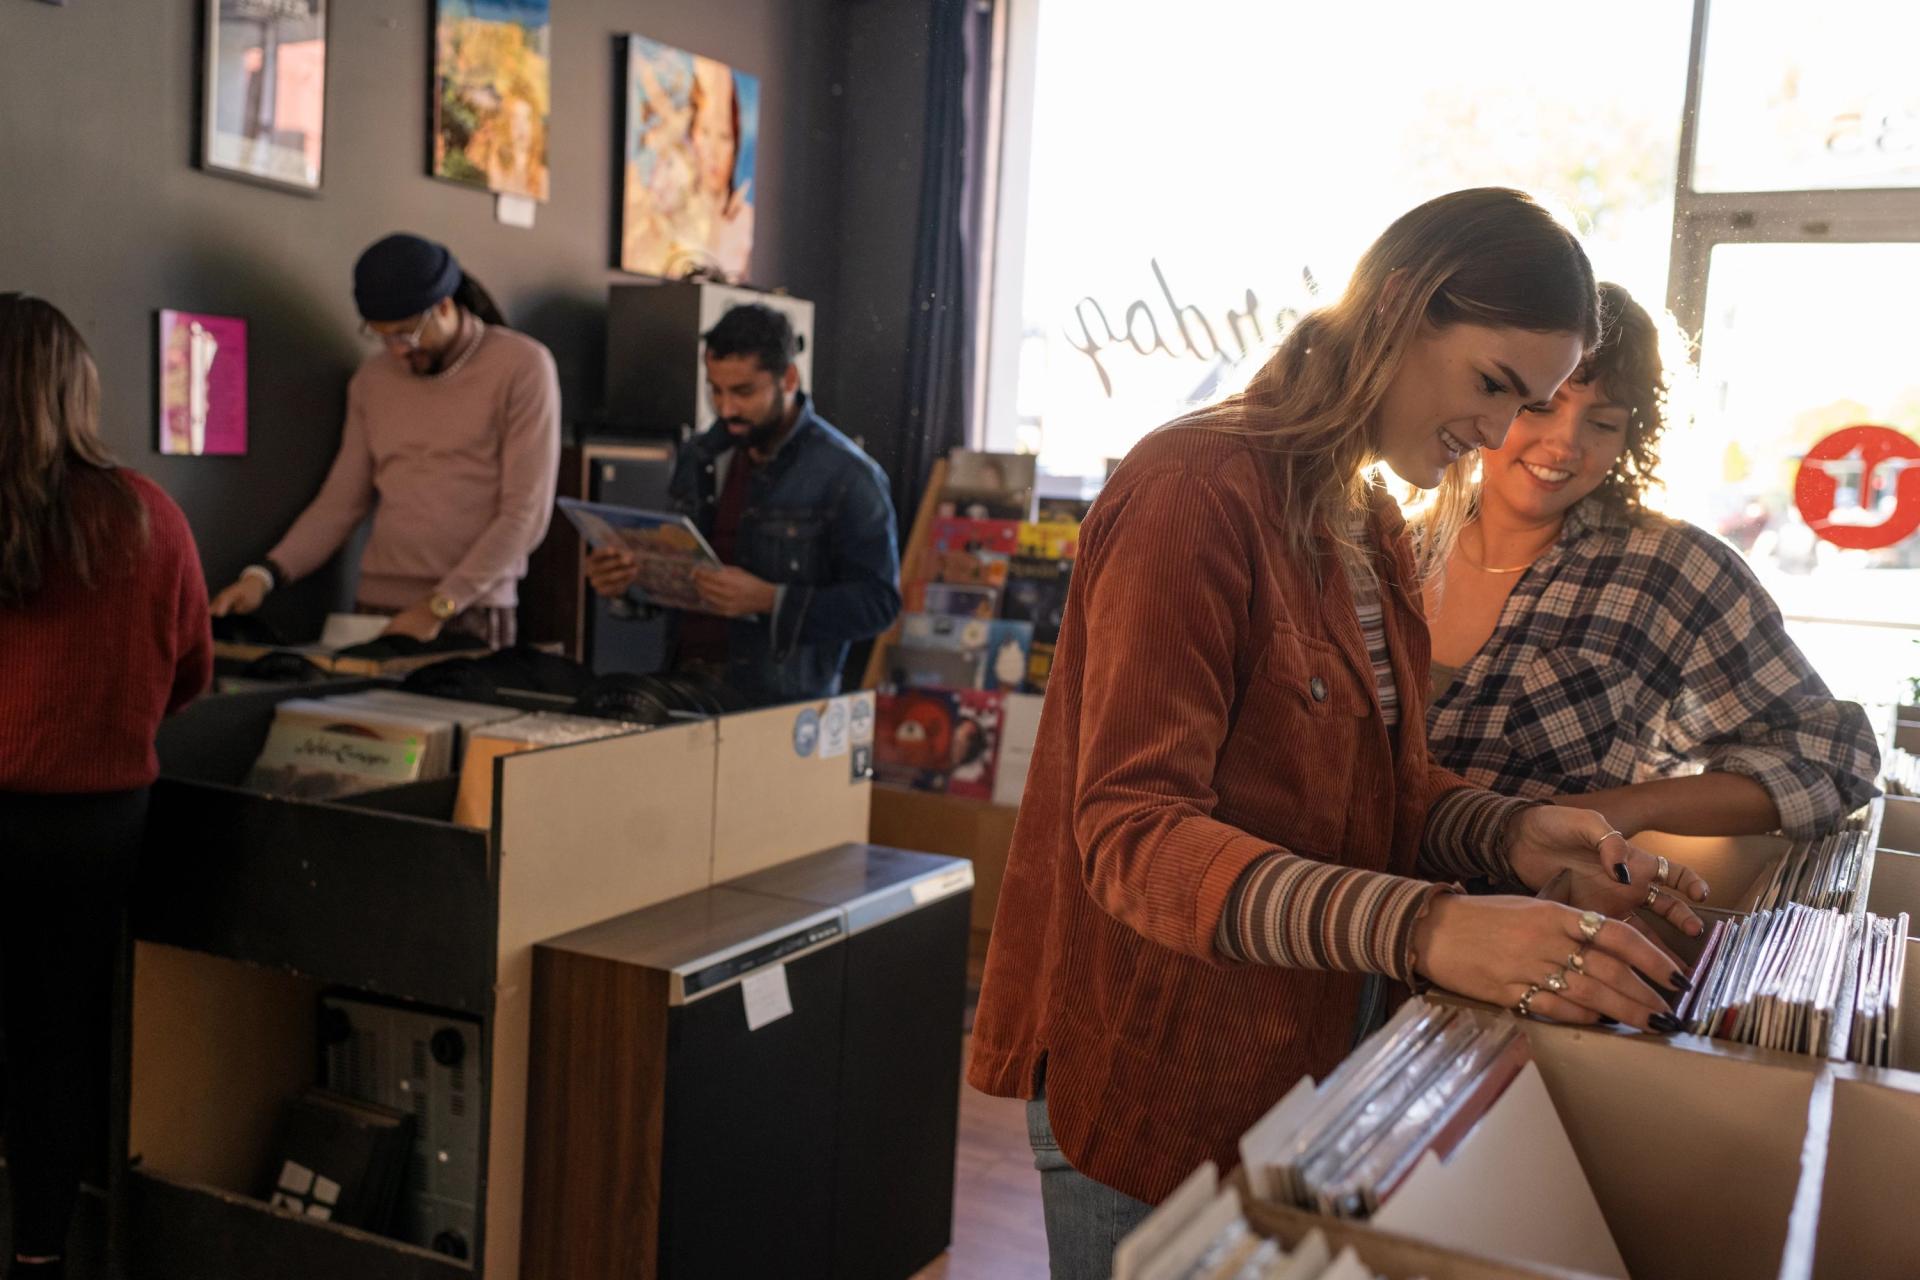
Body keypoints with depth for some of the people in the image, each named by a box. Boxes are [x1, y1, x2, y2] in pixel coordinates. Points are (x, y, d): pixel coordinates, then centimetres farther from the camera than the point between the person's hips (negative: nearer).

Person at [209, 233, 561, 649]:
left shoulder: (522, 366, -6)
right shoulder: (373, 378, 11)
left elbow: (526, 513, -11)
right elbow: (341, 501, 11)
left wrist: (441, 605, -14)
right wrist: (264, 574, -3)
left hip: (473, 615, -4)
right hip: (377, 608, 4)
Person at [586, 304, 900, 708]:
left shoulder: (847, 476, -6)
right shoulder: (701, 457, 13)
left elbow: (878, 602, -9)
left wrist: (770, 600, -18)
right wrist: (628, 579, 3)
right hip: (684, 681, 5)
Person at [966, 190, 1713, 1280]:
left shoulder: (1375, 528, 10)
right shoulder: (1199, 491, -19)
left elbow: (1379, 784, 12)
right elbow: (1132, 832, -26)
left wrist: (1510, 835, -10)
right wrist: (1424, 926, -38)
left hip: (1305, 1057, 9)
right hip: (1151, 1080, -8)